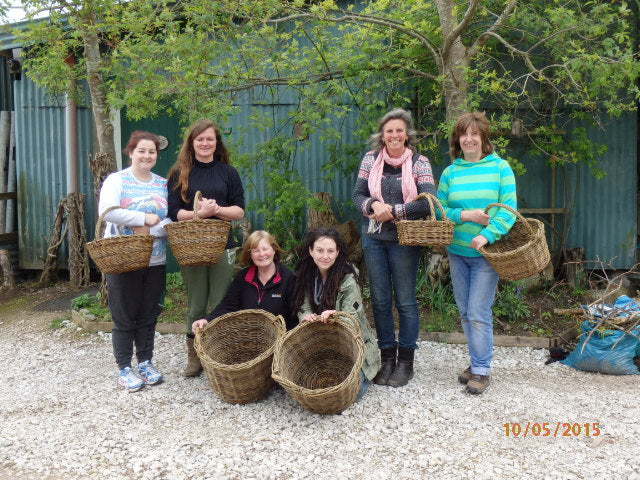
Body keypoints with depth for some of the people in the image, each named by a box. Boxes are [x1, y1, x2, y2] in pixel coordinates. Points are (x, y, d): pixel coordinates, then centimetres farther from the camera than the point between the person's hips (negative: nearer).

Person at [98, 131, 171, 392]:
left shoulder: (163, 184, 7)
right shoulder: (116, 180, -4)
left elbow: (172, 220, 0)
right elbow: (107, 212, -21)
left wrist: (151, 230, -18)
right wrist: (145, 218, -18)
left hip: (155, 262, 4)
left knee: (148, 316, 13)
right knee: (124, 317, 5)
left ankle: (146, 362, 27)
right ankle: (124, 369, 17)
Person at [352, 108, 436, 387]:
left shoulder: (419, 162, -3)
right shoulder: (371, 159, 5)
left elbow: (428, 202, -12)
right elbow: (358, 195, 3)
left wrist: (393, 211, -17)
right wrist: (374, 205, -18)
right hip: (373, 238, 3)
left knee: (405, 301, 4)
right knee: (380, 300, 9)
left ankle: (406, 361, 18)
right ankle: (387, 358, 22)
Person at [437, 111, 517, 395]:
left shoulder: (500, 167, -3)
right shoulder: (450, 172, 6)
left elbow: (509, 209, -10)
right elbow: (439, 210, 4)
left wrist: (487, 235, -22)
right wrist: (465, 215, -14)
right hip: (457, 252, 4)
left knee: (479, 313, -5)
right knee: (465, 312, 12)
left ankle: (482, 370, 10)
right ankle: (477, 361, 28)